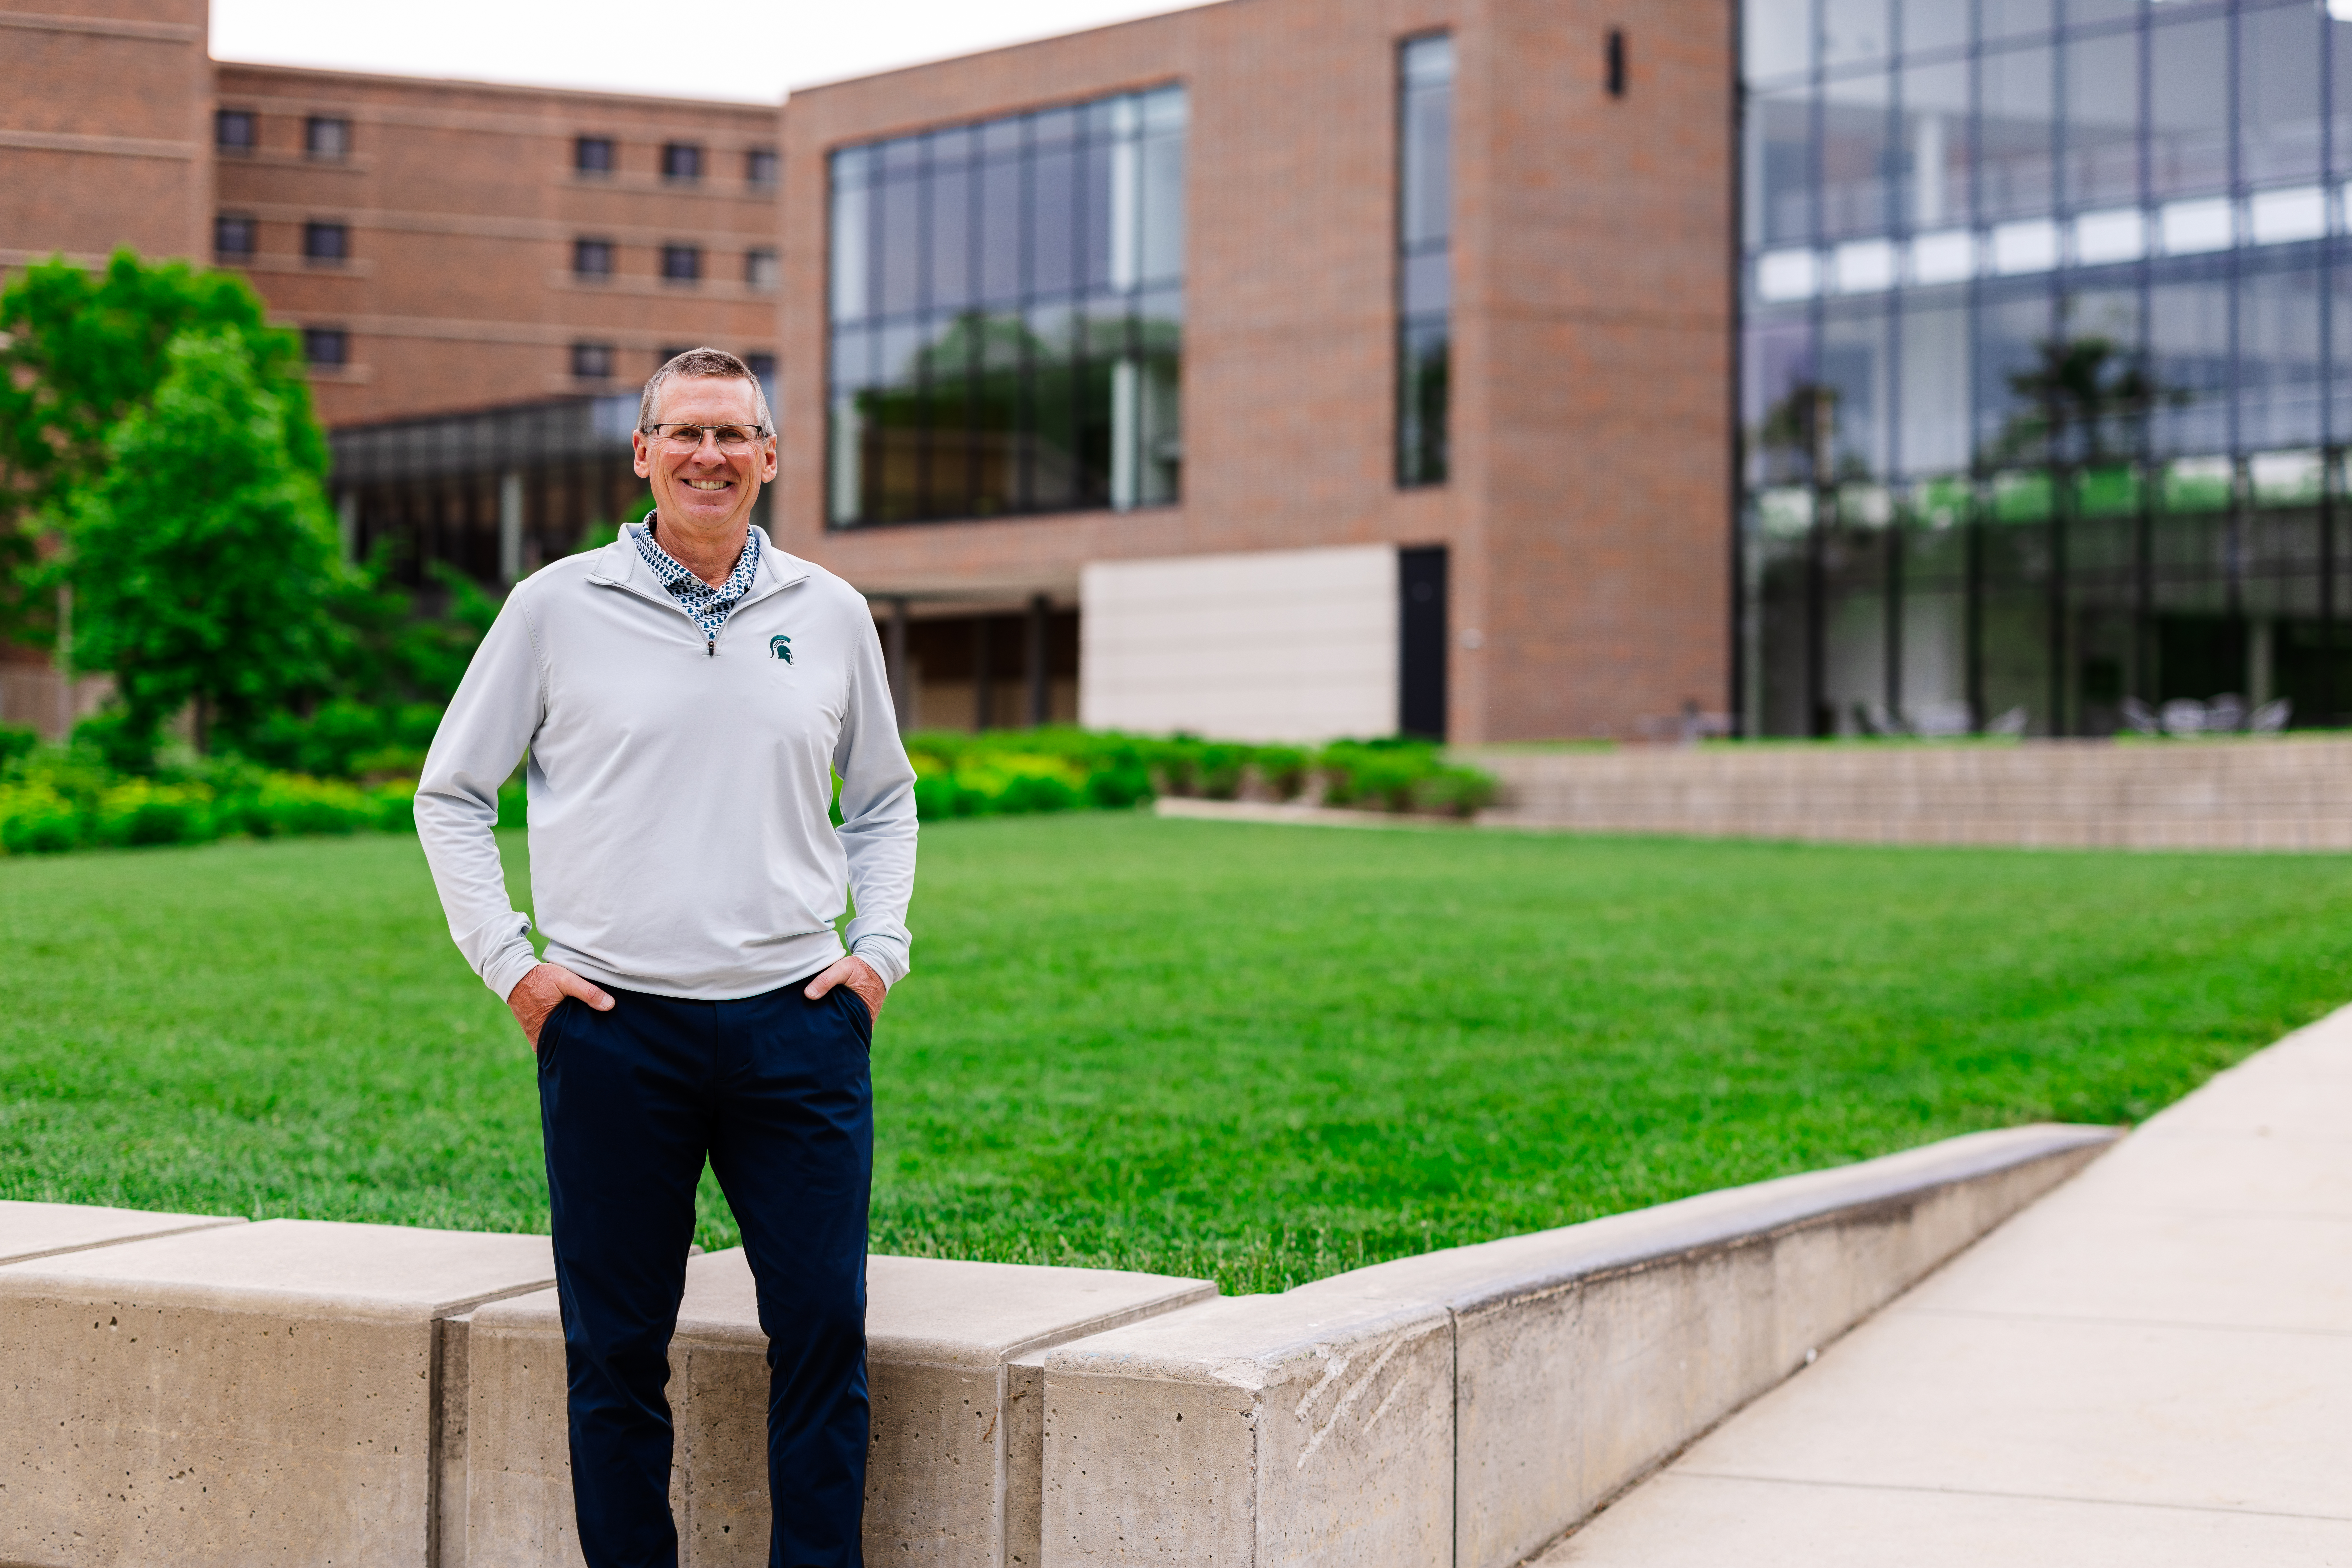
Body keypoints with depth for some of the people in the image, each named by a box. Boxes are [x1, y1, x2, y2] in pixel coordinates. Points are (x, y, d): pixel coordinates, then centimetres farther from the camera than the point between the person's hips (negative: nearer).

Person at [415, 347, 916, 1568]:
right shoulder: (558, 606, 4)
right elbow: (450, 794, 10)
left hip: (797, 1022, 2)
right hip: (615, 1023, -1)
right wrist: (507, 961, 0)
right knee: (616, 1350, 3)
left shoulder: (830, 615, 10)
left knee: (825, 1330, -2)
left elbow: (884, 799, 23)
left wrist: (878, 949, 8)